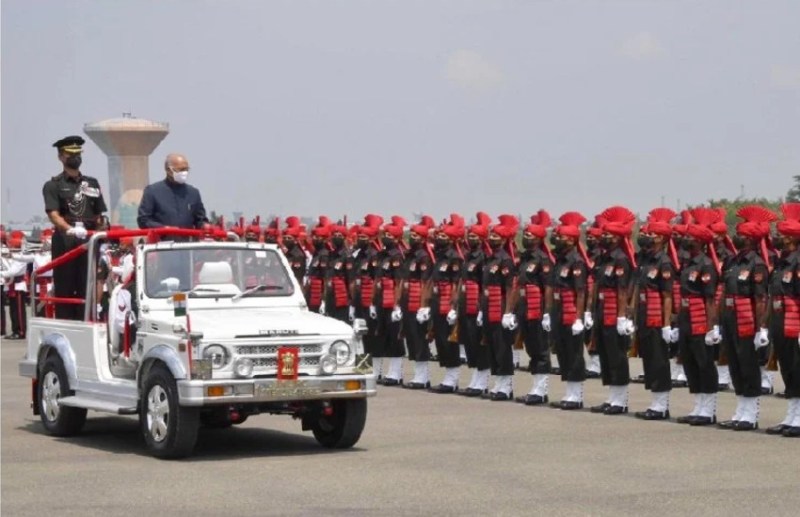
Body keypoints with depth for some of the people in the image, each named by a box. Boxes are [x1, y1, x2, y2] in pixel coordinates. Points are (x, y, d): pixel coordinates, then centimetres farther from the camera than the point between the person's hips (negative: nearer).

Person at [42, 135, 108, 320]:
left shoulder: (92, 184, 16)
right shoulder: (53, 185, 3)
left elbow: (100, 217, 16)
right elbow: (53, 215, -11)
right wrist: (70, 229, -30)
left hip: (89, 242, 3)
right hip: (65, 242, -3)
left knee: (87, 290, 2)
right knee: (64, 291, -2)